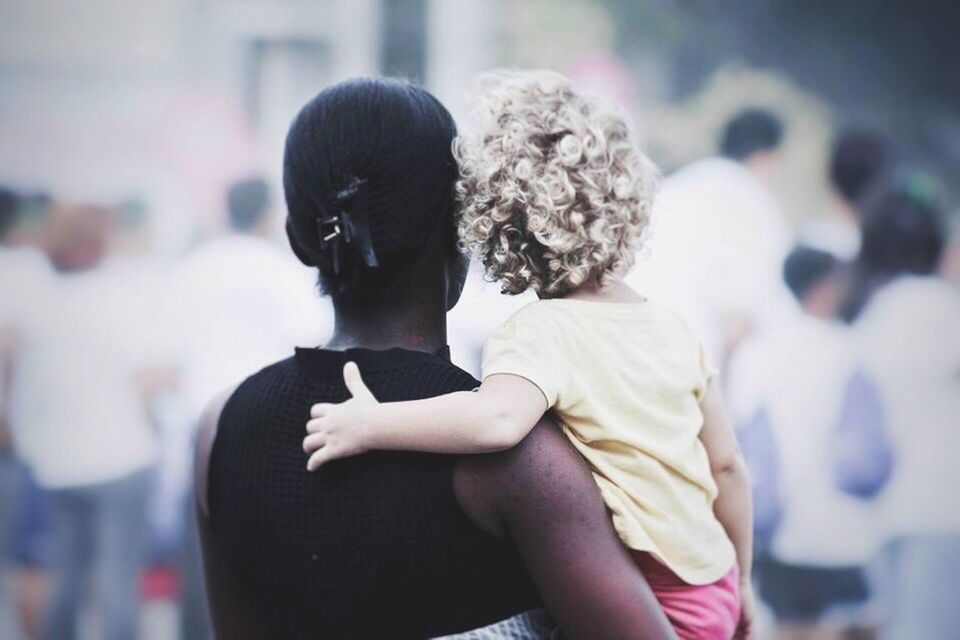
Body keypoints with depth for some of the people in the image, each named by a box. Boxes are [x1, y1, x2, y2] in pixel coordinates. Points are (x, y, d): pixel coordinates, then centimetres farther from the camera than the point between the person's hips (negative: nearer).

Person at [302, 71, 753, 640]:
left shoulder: (542, 332, -17)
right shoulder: (671, 327, 4)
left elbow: (499, 419, -40)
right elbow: (727, 466, 9)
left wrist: (370, 424, -32)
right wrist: (739, 586, 21)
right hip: (714, 586, 7)